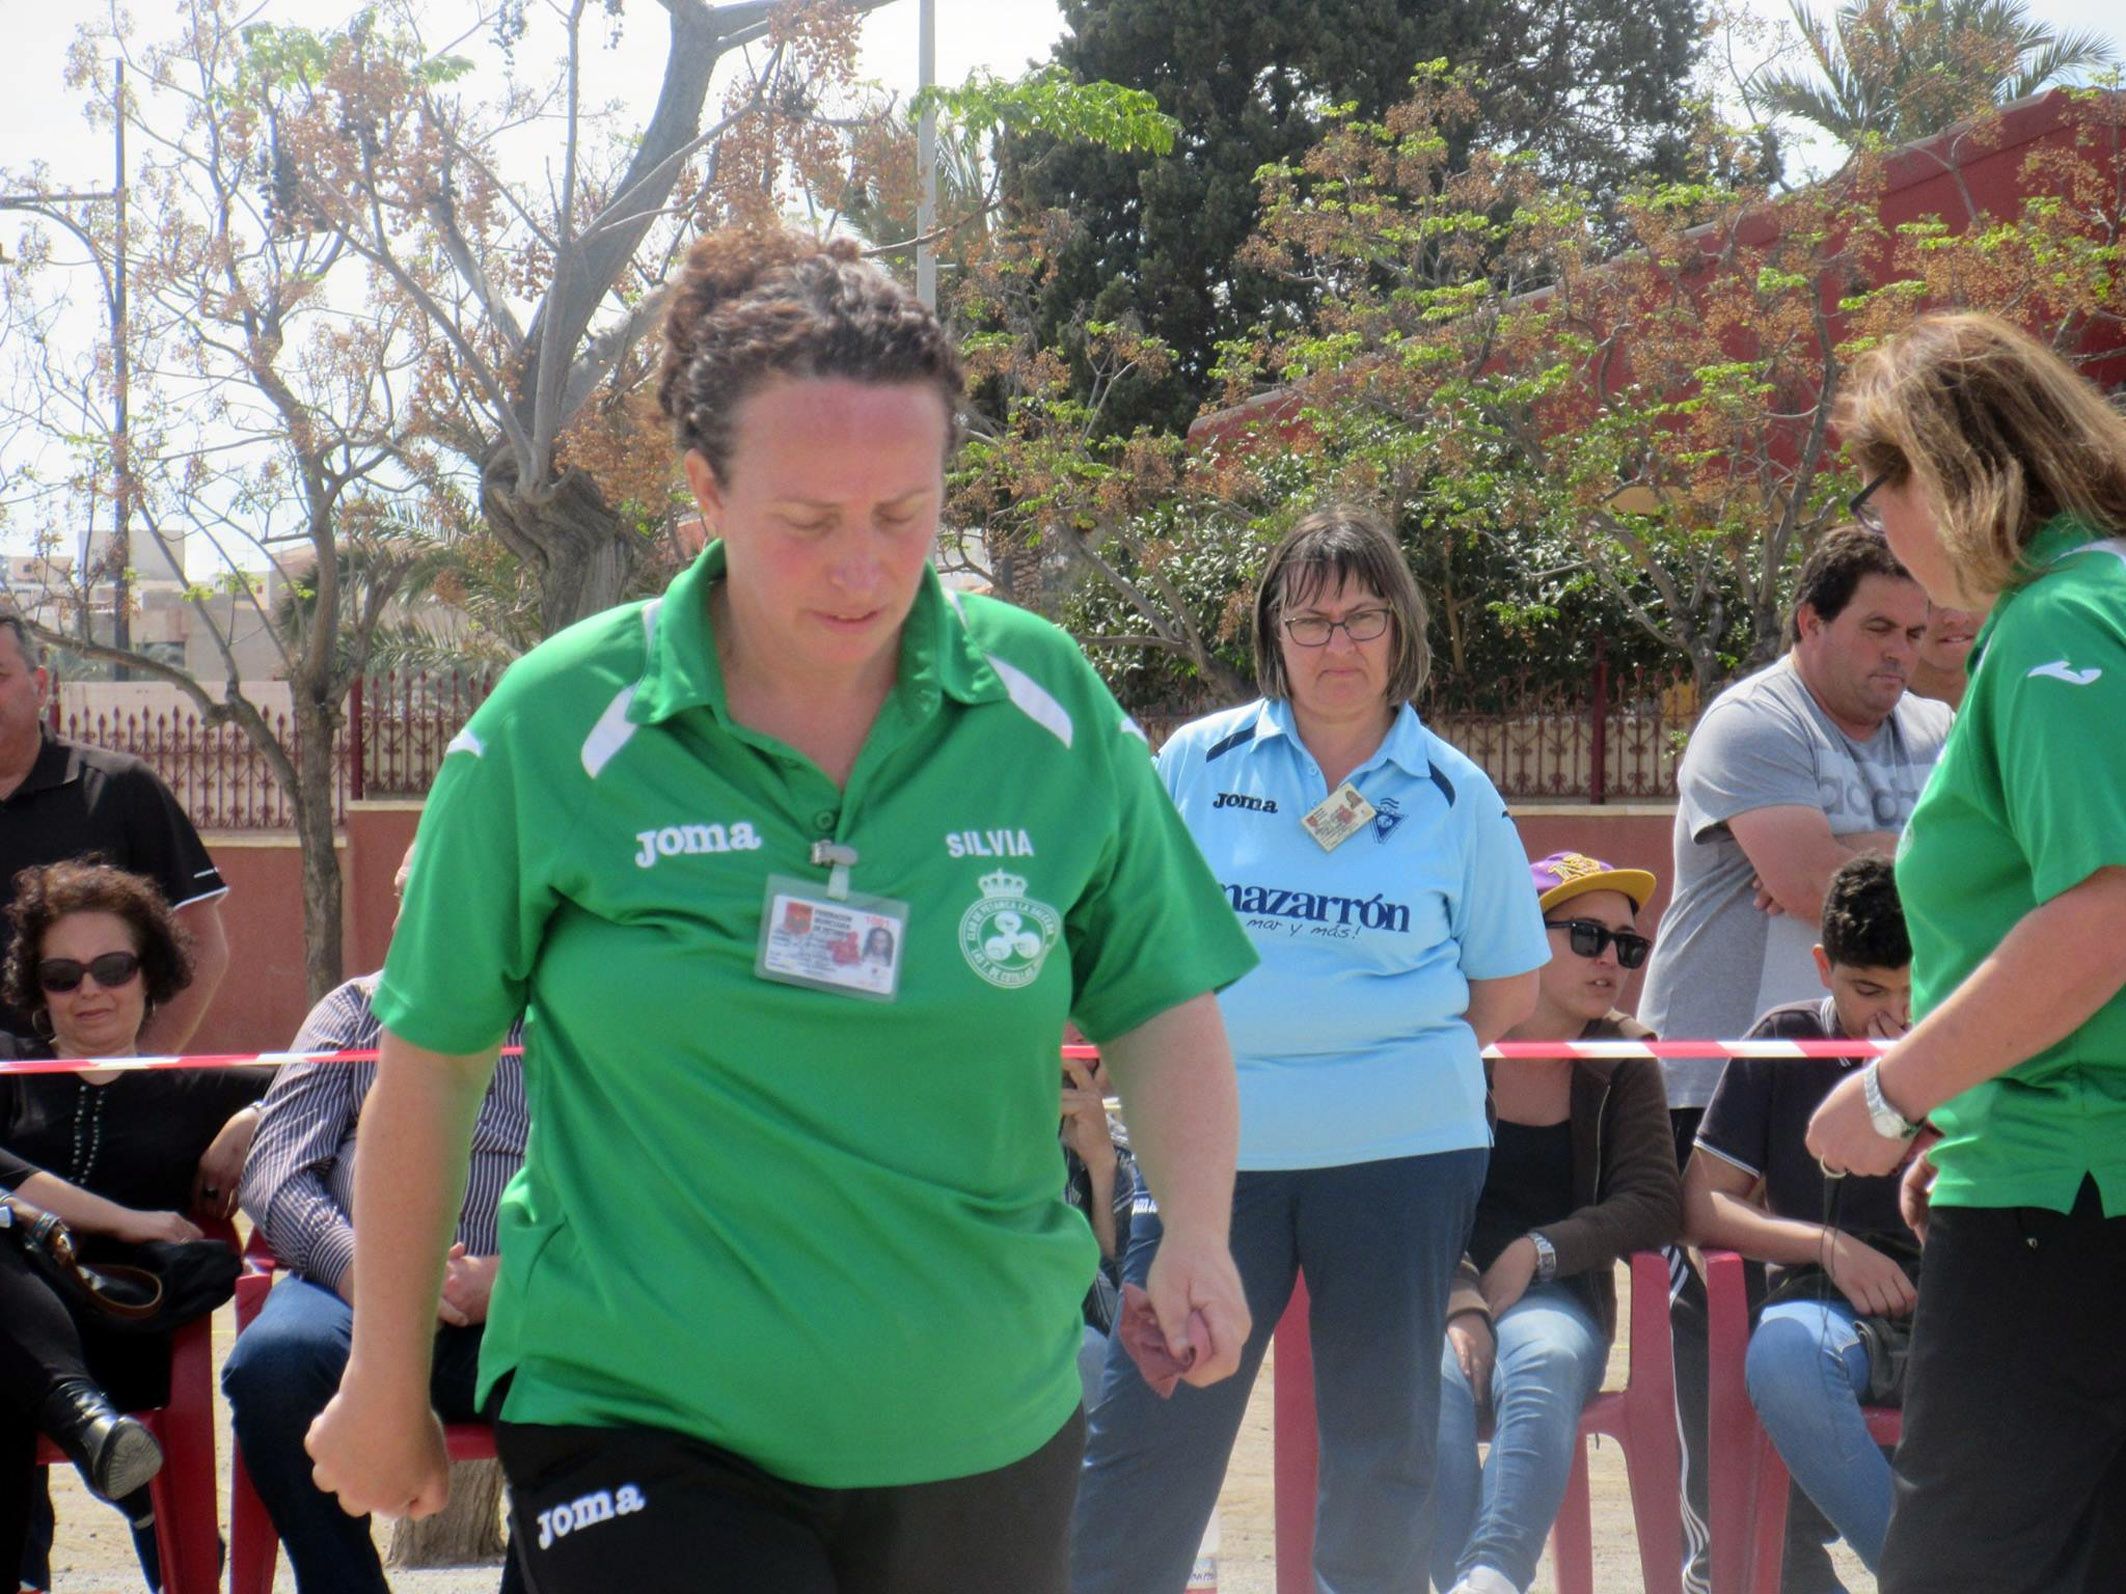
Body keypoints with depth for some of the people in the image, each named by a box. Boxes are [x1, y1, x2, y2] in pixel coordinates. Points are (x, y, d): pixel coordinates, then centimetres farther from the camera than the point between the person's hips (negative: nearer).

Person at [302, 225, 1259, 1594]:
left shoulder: (1049, 706, -2)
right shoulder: (555, 733, -9)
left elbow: (1161, 1005, 6)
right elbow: (431, 1067, 1)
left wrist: (1197, 1236, -12)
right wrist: (388, 1386, 8)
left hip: (983, 1433, 3)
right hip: (644, 1430, -3)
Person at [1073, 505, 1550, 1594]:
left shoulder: (1455, 794, 5)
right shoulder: (1199, 761, 5)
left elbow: (1510, 992, 11)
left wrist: (1403, 1057, 3)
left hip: (1399, 1151, 0)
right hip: (1214, 1147, 0)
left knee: (1381, 1439, 6)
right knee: (1149, 1425, -2)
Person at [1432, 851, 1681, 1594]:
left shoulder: (1624, 1058, 10)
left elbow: (1654, 1204, 1)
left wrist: (1535, 1255, -13)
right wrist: (1459, 1305, -21)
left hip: (1553, 1297, 1)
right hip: (1437, 1289, -1)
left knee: (1544, 1365, -35)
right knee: (1436, 1382, -36)